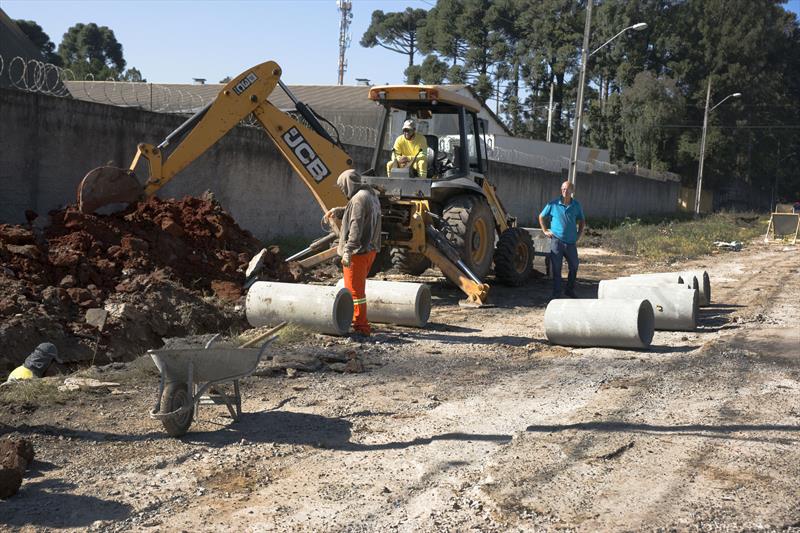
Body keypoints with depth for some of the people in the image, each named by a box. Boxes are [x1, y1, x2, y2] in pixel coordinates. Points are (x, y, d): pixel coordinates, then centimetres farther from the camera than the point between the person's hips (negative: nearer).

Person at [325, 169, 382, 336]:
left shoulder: (359, 199, -18)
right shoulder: (371, 195, 14)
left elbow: (356, 227, -25)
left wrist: (348, 251, -28)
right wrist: (337, 211, 23)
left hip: (358, 252, -10)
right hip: (370, 249, 10)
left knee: (354, 290, -4)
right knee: (359, 288, 21)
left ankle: (361, 327, -1)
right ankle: (358, 321, 32)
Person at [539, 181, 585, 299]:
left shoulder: (576, 205, 4)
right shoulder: (553, 204, -3)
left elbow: (582, 221, 17)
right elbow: (541, 217, 9)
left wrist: (579, 234, 6)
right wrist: (545, 231, 3)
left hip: (571, 242, 3)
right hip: (556, 241, -3)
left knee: (574, 266, 11)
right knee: (556, 268, 0)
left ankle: (569, 290, 29)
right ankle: (556, 294, 7)